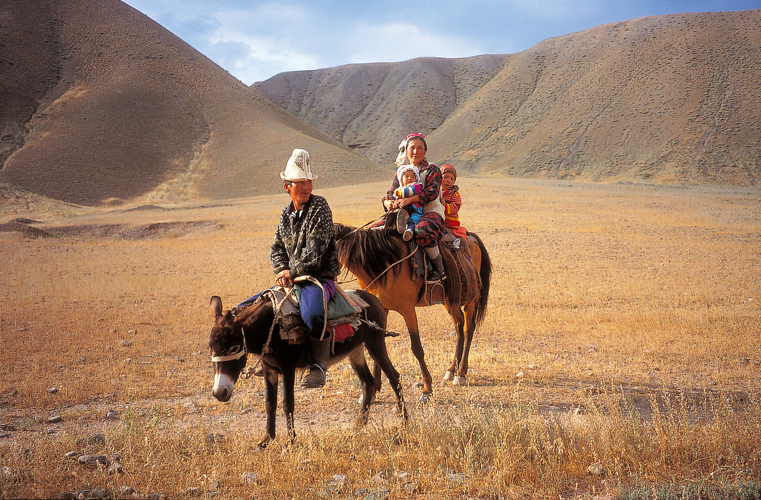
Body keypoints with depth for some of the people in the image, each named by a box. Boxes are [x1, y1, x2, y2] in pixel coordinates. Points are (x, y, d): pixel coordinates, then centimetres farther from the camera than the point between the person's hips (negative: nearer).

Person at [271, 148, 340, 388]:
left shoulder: (319, 207, -9)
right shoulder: (287, 213, 12)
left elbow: (315, 251, -16)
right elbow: (277, 248, 14)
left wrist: (293, 272, -15)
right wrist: (282, 272, -6)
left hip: (320, 278, -8)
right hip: (291, 280, 8)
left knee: (311, 314, -40)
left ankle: (319, 366, -23)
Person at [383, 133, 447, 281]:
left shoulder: (432, 169, 4)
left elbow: (432, 192, -12)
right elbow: (390, 194, 17)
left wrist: (409, 199, -27)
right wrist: (388, 202, -11)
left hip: (431, 213, -6)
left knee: (422, 232, -41)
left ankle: (440, 269, -23)